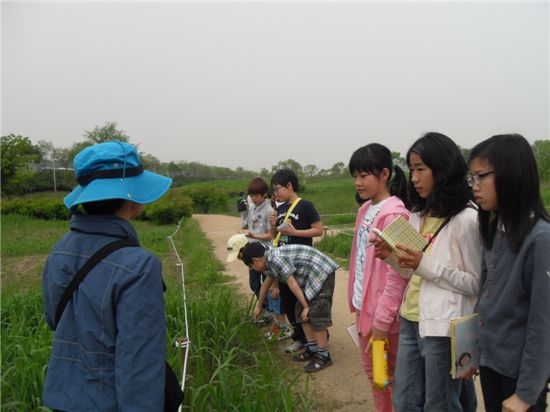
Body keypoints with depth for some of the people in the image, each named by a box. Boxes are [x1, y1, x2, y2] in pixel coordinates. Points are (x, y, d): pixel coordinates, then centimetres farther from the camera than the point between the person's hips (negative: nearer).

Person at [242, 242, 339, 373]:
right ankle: (312, 349, 20)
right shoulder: (270, 261, 13)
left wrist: (306, 306, -11)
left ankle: (323, 357, 2)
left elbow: (292, 283, -18)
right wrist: (259, 305, 44)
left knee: (316, 315, -8)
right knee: (301, 313, 12)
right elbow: (266, 283, 30)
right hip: (310, 278, 10)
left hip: (322, 273, -10)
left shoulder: (275, 258, -19)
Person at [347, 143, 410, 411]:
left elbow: (396, 273, -20)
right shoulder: (365, 210, 7)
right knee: (372, 371, 22)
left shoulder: (395, 214, -18)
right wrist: (358, 301, 10)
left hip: (382, 313, -8)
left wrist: (382, 319, -19)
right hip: (364, 304, 8)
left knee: (390, 375, 10)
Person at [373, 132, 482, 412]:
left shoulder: (467, 218, -14)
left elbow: (476, 284, -13)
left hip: (443, 327, -7)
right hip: (411, 320, 7)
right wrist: (391, 257, -3)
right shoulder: (419, 214, 10)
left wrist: (425, 264, -21)